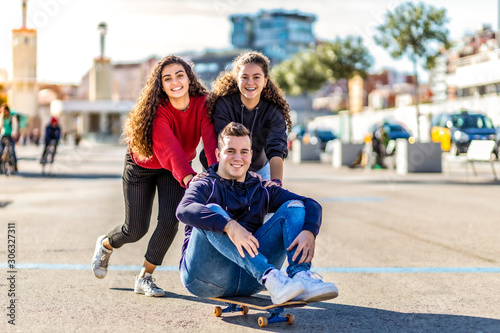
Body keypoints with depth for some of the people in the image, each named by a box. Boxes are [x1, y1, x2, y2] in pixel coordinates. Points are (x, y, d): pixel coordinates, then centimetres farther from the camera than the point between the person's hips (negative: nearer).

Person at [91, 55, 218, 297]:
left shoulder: (202, 103, -23)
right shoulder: (157, 110, -32)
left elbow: (210, 140, -35)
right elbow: (170, 150, -46)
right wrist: (188, 178, -62)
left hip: (176, 170, 3)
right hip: (142, 166, -2)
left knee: (169, 221, -15)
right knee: (136, 229, 1)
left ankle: (145, 277, 6)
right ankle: (105, 244, 38)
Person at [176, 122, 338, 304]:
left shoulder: (262, 190, 17)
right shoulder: (206, 186, 4)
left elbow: (311, 205, 4)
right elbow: (184, 210, -21)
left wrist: (309, 232, -19)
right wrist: (229, 226, -37)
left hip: (247, 281, 4)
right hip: (206, 278, -3)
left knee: (294, 206, -3)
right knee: (212, 210, -27)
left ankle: (300, 276, -32)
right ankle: (270, 277, -43)